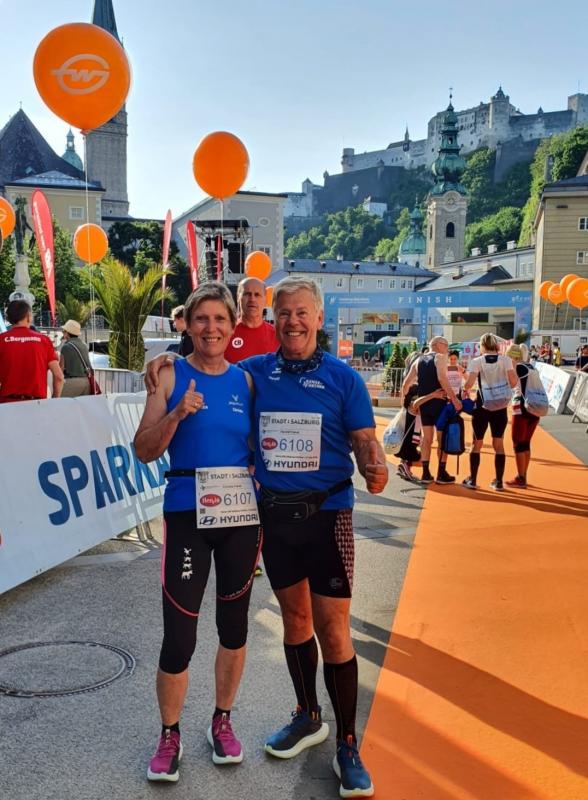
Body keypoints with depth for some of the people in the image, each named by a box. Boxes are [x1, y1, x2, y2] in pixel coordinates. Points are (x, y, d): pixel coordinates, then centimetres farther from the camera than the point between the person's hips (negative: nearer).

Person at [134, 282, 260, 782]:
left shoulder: (246, 380, 5)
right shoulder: (172, 376, -2)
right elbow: (144, 451, -5)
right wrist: (177, 414, -20)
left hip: (242, 514, 3)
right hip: (187, 514, -3)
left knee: (234, 624, 13)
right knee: (179, 636, -1)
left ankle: (222, 721, 35)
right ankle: (169, 736, 23)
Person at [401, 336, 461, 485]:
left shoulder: (418, 360, 14)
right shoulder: (440, 357, -4)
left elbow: (406, 383, 13)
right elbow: (442, 378, -21)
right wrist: (454, 399, -24)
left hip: (423, 402, 6)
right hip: (438, 401, -6)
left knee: (426, 437, 12)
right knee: (442, 437, 3)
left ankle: (425, 473, 12)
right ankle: (441, 474, 5)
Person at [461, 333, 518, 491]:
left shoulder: (476, 361, -6)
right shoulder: (505, 360, -1)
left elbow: (469, 382, -17)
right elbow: (513, 382, -7)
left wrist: (465, 390, 3)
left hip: (482, 407, -1)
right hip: (501, 408, 1)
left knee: (477, 444, 12)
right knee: (499, 444, 10)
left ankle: (472, 480, 13)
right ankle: (498, 482, 11)